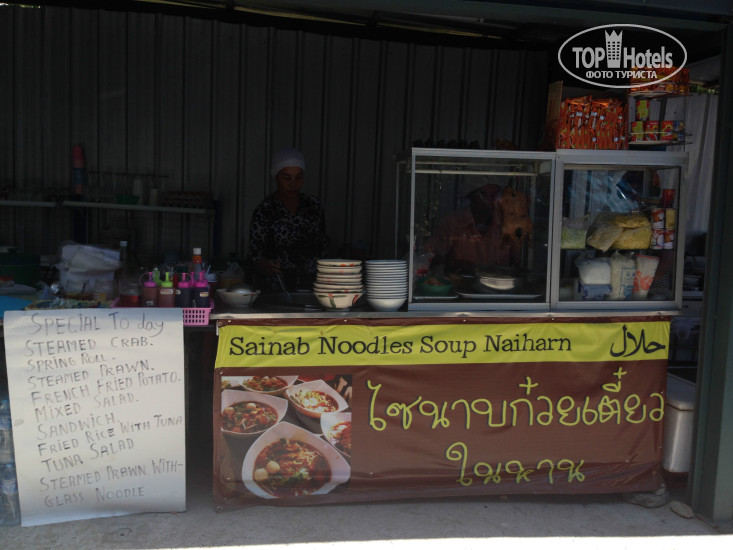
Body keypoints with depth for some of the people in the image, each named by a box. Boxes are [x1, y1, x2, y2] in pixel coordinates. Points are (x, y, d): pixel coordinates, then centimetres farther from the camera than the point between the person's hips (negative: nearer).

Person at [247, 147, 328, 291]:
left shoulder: (313, 205, 11)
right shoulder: (265, 210, -1)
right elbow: (255, 257, -4)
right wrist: (266, 266, -25)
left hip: (310, 285, 3)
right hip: (275, 289, -3)